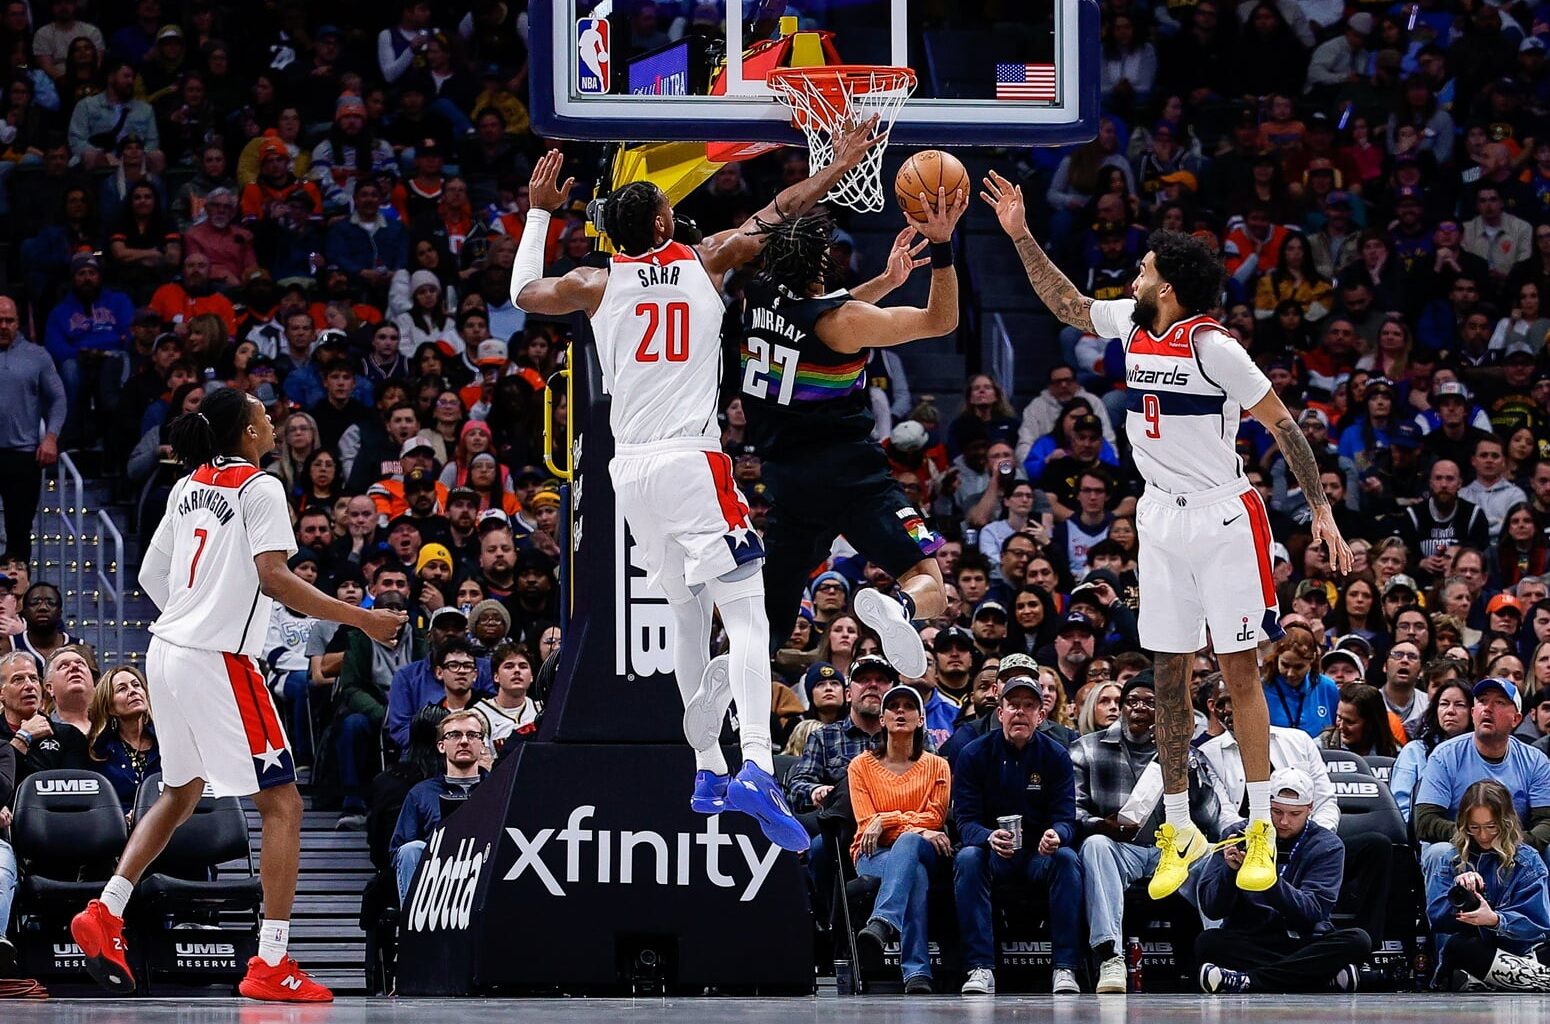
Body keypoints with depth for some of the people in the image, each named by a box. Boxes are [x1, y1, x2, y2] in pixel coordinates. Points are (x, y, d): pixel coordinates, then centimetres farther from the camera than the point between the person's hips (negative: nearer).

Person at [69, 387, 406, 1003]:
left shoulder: (188, 488, 14)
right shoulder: (259, 489, -8)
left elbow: (151, 576, 18)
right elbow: (273, 578, -18)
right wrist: (360, 619, -15)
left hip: (168, 650, 8)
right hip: (219, 660, -8)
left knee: (182, 793, 25)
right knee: (282, 803, -4)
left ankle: (105, 913, 16)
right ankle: (270, 964, -9)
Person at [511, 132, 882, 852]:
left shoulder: (596, 285, 7)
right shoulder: (705, 263, 4)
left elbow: (523, 294, 26)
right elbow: (775, 215, 17)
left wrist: (539, 212, 36)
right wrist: (839, 167, 28)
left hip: (631, 469, 4)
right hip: (691, 462, -4)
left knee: (688, 614, 18)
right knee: (746, 613, -11)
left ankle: (707, 771, 20)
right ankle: (756, 769, -30)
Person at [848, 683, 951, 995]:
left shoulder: (936, 766, 17)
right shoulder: (861, 766, 13)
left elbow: (935, 817, 4)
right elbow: (867, 823, 0)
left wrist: (887, 820, -10)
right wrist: (918, 829, -14)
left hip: (921, 852, 1)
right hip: (874, 855, -1)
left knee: (908, 843, -41)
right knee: (915, 875, -39)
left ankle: (882, 923, -64)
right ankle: (916, 972, -56)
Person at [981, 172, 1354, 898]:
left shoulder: (1214, 348, -16)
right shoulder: (1131, 325, 4)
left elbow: (1281, 424, -11)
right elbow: (1067, 304, 22)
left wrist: (1320, 509, -13)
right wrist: (1020, 235, 17)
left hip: (1222, 519, -7)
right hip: (1160, 519, 7)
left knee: (1240, 672, -3)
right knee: (1169, 680, 6)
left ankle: (1261, 831, 2)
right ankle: (1180, 832, 11)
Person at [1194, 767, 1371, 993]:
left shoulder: (1327, 846, 0)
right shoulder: (1239, 837, 3)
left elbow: (1312, 912, -15)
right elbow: (1210, 908, -3)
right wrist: (1231, 871, -23)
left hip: (1304, 942, 0)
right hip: (1247, 942, 0)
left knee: (1358, 941, -28)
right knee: (1207, 942, -30)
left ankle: (1249, 980, -33)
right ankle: (1326, 978, -29)